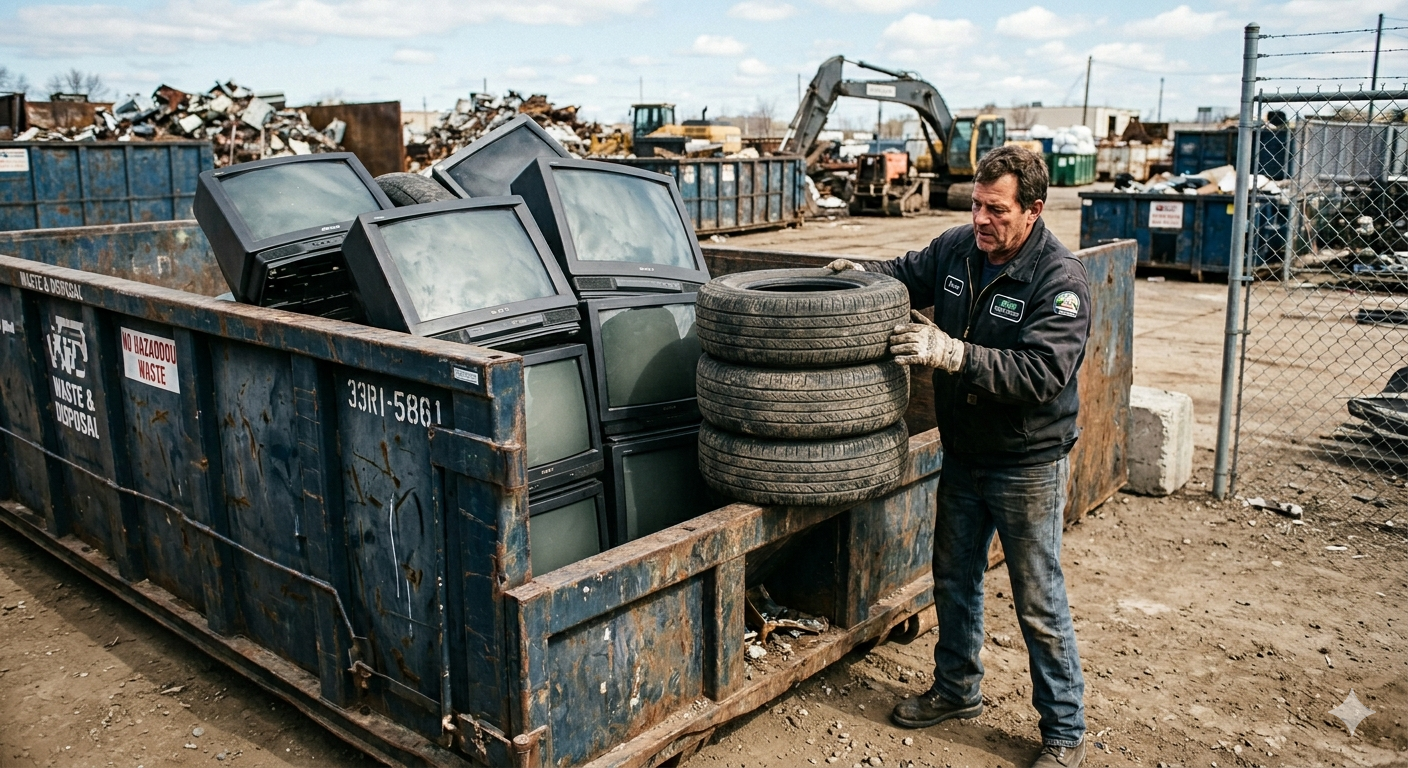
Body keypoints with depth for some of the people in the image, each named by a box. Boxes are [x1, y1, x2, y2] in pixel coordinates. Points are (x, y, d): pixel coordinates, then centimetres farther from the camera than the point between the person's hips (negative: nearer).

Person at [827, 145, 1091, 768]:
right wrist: (861, 271, -3)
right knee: (953, 577, 19)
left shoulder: (1060, 279, -20)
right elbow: (910, 273, 17)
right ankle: (957, 690, 40)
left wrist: (955, 354, -37)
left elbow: (1043, 373, -30)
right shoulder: (957, 248, -2)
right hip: (962, 454, 7)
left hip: (1027, 464, -6)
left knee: (1038, 602, 3)